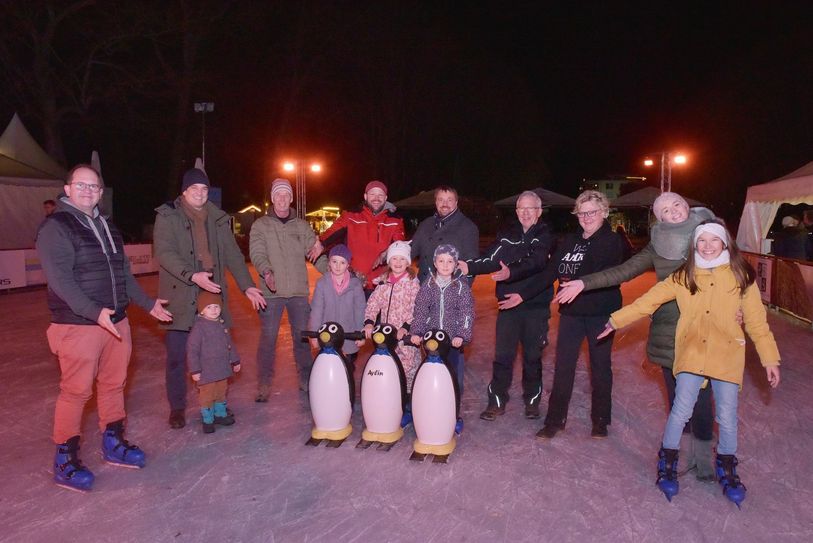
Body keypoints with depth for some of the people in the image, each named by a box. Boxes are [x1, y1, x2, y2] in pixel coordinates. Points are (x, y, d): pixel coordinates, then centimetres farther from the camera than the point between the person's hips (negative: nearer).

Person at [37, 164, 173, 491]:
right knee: (76, 391, -2)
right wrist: (94, 312, -27)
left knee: (114, 385, 14)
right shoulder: (55, 227, -7)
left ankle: (113, 443, 28)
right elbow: (59, 278, -17)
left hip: (116, 322, 7)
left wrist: (148, 304, 21)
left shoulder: (107, 228, 16)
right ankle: (65, 461, 11)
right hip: (78, 325, -7)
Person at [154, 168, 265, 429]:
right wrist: (193, 276, -27)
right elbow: (164, 253, -13)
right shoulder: (167, 216, -1)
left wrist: (247, 286, -2)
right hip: (180, 297, -3)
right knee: (177, 356, 3)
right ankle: (177, 407, 19)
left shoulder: (218, 218, 10)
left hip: (212, 295, 3)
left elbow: (232, 254, 9)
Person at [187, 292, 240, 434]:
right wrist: (194, 370, -16)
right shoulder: (199, 327, -17)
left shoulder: (221, 325, 5)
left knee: (221, 393, 19)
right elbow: (192, 350, -16)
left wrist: (235, 361, 19)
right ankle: (208, 420, 19)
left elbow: (229, 344, 16)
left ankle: (220, 414, 35)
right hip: (206, 372, -7)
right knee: (207, 396, 5)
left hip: (222, 369, 7)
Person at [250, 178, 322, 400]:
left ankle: (306, 380, 22)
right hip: (271, 291, -2)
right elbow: (257, 253, -7)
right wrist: (267, 272, -27)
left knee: (302, 337, 9)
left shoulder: (302, 226, 12)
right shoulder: (260, 225, 5)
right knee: (268, 338, 1)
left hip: (299, 291, 2)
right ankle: (263, 385, 12)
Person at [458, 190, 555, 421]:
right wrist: (468, 266, -25)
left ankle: (532, 400, 27)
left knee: (532, 356, 11)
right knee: (503, 355, 2)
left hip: (536, 305, -1)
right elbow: (490, 259, -6)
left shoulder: (545, 237, 0)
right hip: (508, 304, 1)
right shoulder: (506, 235, 8)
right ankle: (497, 401, 13)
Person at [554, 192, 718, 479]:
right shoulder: (659, 246, 5)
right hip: (669, 333, 2)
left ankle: (703, 454, 20)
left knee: (700, 396, -1)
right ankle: (685, 451, 26)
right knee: (676, 396, 9)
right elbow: (623, 271, 4)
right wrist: (584, 282, -1)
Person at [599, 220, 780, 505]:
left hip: (727, 356, 0)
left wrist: (770, 358, 3)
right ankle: (667, 463, 18)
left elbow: (756, 320, 5)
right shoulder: (684, 276, 4)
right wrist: (617, 320, -5)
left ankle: (726, 468, 30)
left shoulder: (741, 275, 2)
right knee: (681, 411, -4)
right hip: (691, 352, 0)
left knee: (727, 417, 6)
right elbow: (650, 300, 0)